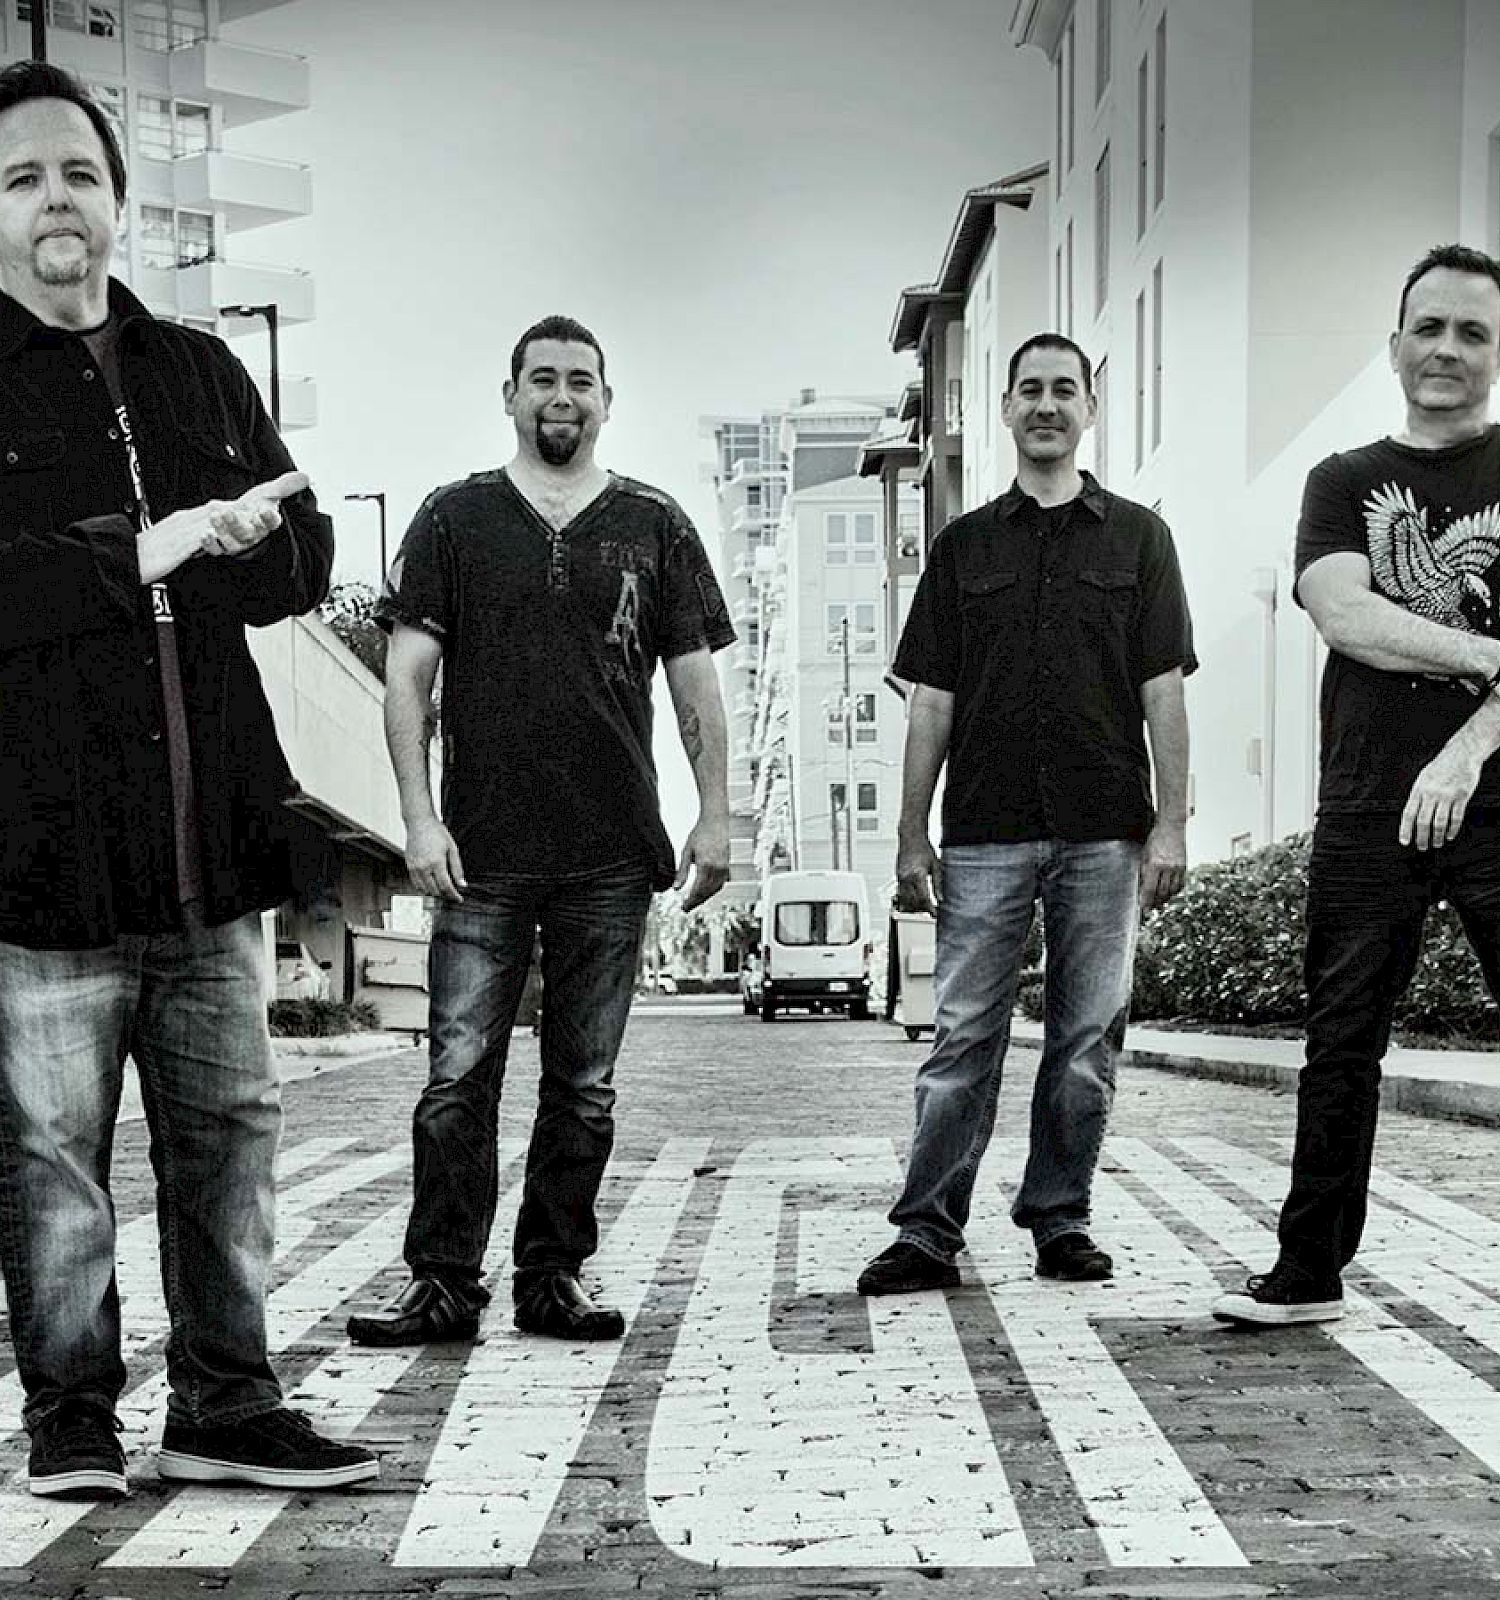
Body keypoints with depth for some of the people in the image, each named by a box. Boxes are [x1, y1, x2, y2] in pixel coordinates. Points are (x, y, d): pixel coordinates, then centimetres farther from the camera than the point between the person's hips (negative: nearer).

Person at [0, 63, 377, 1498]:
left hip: (208, 828, 5)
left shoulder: (200, 373, 16)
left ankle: (224, 1407, 20)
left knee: (227, 1126, 9)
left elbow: (304, 555, 9)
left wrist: (136, 556, -8)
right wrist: (142, 555, -17)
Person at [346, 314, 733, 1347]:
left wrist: (715, 815, 3)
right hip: (484, 853, -1)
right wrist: (421, 816, -6)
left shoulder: (654, 528, 10)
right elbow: (408, 675, 3)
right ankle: (445, 1283, 5)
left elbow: (696, 685, 10)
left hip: (613, 855, 1)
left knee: (584, 1085, 6)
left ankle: (553, 1279, 15)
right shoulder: (456, 518, 7)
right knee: (459, 1075, -3)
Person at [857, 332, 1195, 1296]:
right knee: (964, 1034, -2)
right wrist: (913, 833, 3)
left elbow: (1163, 692, 4)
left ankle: (1060, 1221, 14)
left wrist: (1171, 825, -4)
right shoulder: (965, 546, 12)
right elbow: (931, 701, 10)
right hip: (985, 833, 0)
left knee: (1088, 1036, 4)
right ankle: (928, 1234, 0)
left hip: (1104, 830, 0)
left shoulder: (1137, 537, 9)